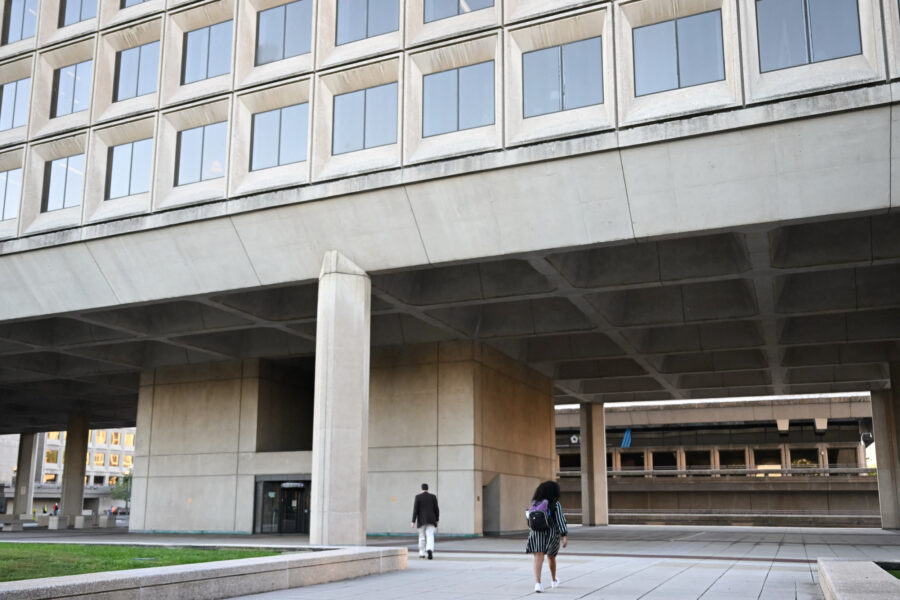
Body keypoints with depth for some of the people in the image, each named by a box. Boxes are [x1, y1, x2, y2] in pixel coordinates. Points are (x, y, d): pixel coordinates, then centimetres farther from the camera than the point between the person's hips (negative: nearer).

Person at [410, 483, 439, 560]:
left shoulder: (418, 497, -4)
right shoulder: (433, 497, 1)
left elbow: (415, 510, -7)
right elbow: (436, 509, 1)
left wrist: (413, 522, -4)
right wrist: (437, 520, 11)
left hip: (421, 520, 0)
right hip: (431, 520, 0)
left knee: (422, 537, 15)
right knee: (430, 537, -5)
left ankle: (422, 554, 20)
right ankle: (430, 550, -30)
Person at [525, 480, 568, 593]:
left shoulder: (535, 503, 5)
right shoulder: (556, 504, -5)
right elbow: (560, 520, -13)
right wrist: (565, 536, -16)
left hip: (537, 533, 0)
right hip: (552, 534, 0)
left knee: (538, 558, -10)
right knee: (551, 556, 22)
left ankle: (537, 583, -28)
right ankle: (553, 580, 40)